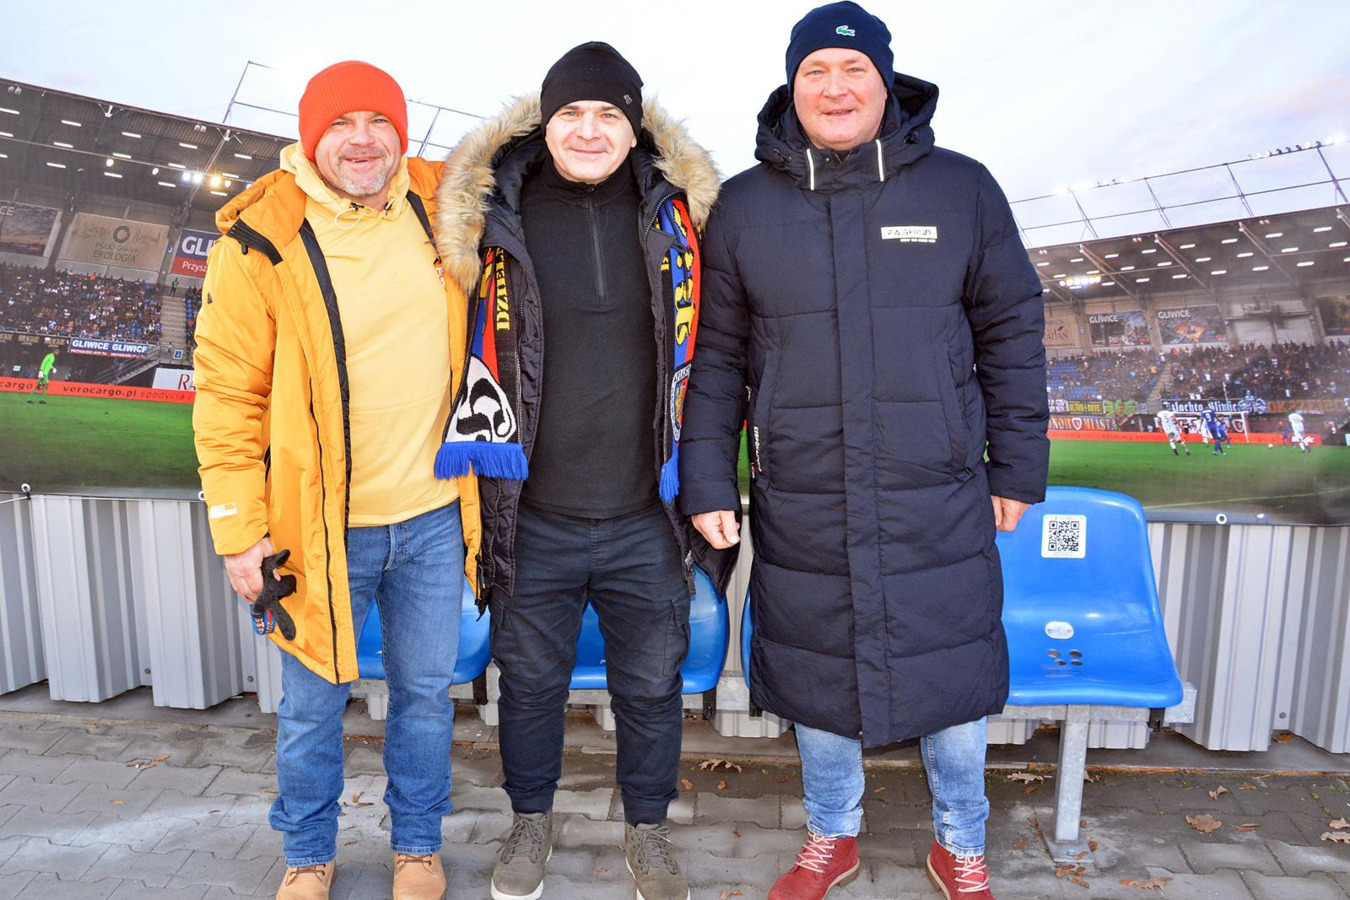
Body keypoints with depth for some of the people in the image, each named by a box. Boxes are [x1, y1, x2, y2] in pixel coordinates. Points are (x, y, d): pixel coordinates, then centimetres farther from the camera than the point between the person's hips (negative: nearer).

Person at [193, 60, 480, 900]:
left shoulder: (441, 208, 1)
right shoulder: (260, 239, -9)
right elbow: (229, 394, -6)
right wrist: (239, 529, -8)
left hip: (433, 515, 3)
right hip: (319, 525, -2)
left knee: (426, 691, 16)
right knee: (313, 703, 15)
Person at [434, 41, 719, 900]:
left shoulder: (678, 216, 1)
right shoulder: (495, 216, -2)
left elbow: (708, 350, 11)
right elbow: (468, 346, 9)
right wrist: (475, 470, 10)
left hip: (646, 519, 1)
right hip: (533, 517, 0)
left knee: (651, 686, 15)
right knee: (531, 682, 17)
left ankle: (648, 828, 40)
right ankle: (532, 819, 44)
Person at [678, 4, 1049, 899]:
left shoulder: (962, 189, 1)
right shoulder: (743, 205, 2)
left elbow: (1013, 334, 5)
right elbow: (717, 355, 4)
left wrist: (1018, 469, 4)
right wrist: (707, 483, 1)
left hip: (940, 506, 0)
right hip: (801, 511, 1)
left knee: (953, 685, 13)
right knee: (816, 683, 16)